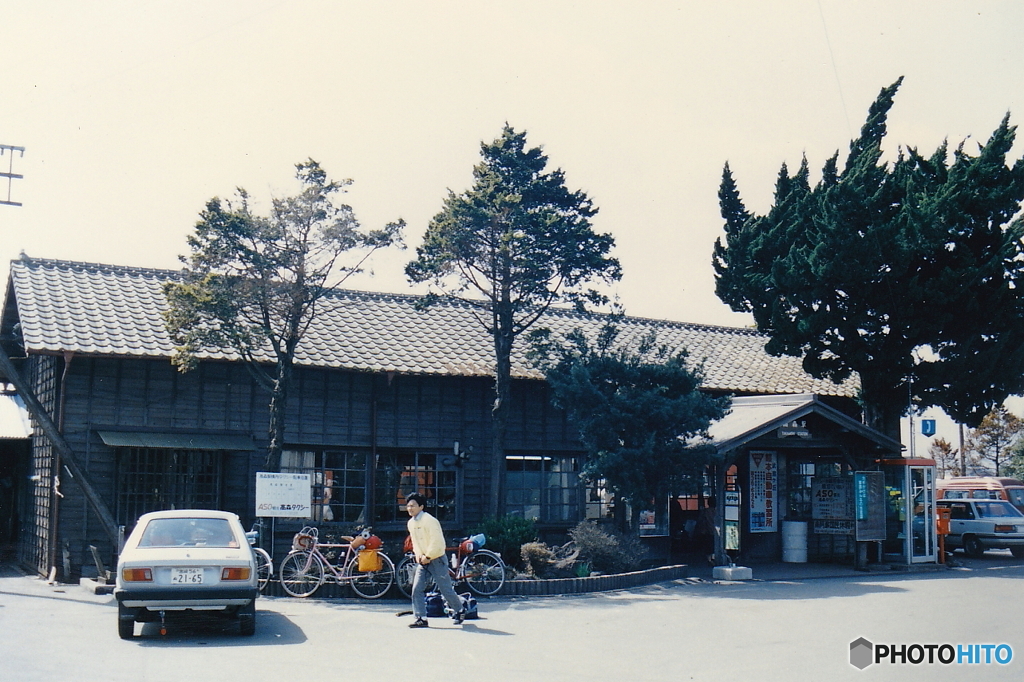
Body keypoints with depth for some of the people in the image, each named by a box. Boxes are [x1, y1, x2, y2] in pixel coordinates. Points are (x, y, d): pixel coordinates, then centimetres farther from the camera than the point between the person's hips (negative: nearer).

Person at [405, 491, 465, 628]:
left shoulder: (429, 520, -18)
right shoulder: (411, 523, 7)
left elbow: (437, 541, -22)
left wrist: (428, 556, -18)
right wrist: (418, 554, 1)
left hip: (437, 560, -7)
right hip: (423, 561, 7)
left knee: (446, 589, 1)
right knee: (417, 589, -4)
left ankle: (459, 611, 23)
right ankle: (420, 618, 0)